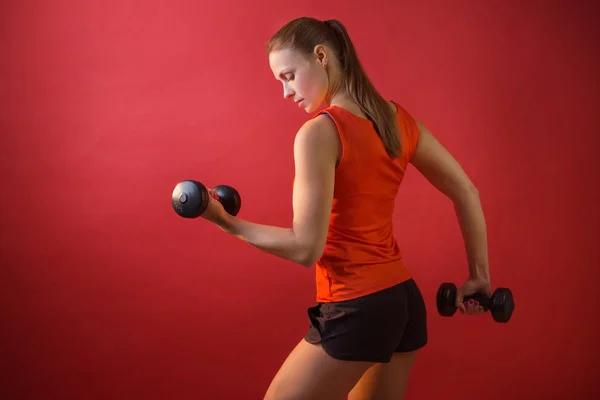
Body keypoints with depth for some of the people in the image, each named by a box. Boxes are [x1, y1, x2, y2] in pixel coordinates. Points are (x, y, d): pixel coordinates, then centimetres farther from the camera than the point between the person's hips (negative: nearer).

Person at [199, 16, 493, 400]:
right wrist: (479, 277, 17)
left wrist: (226, 222, -10)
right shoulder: (398, 119, 5)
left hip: (355, 309, -8)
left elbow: (306, 247, -19)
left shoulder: (320, 131, -17)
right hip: (404, 300, 8)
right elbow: (466, 193, 11)